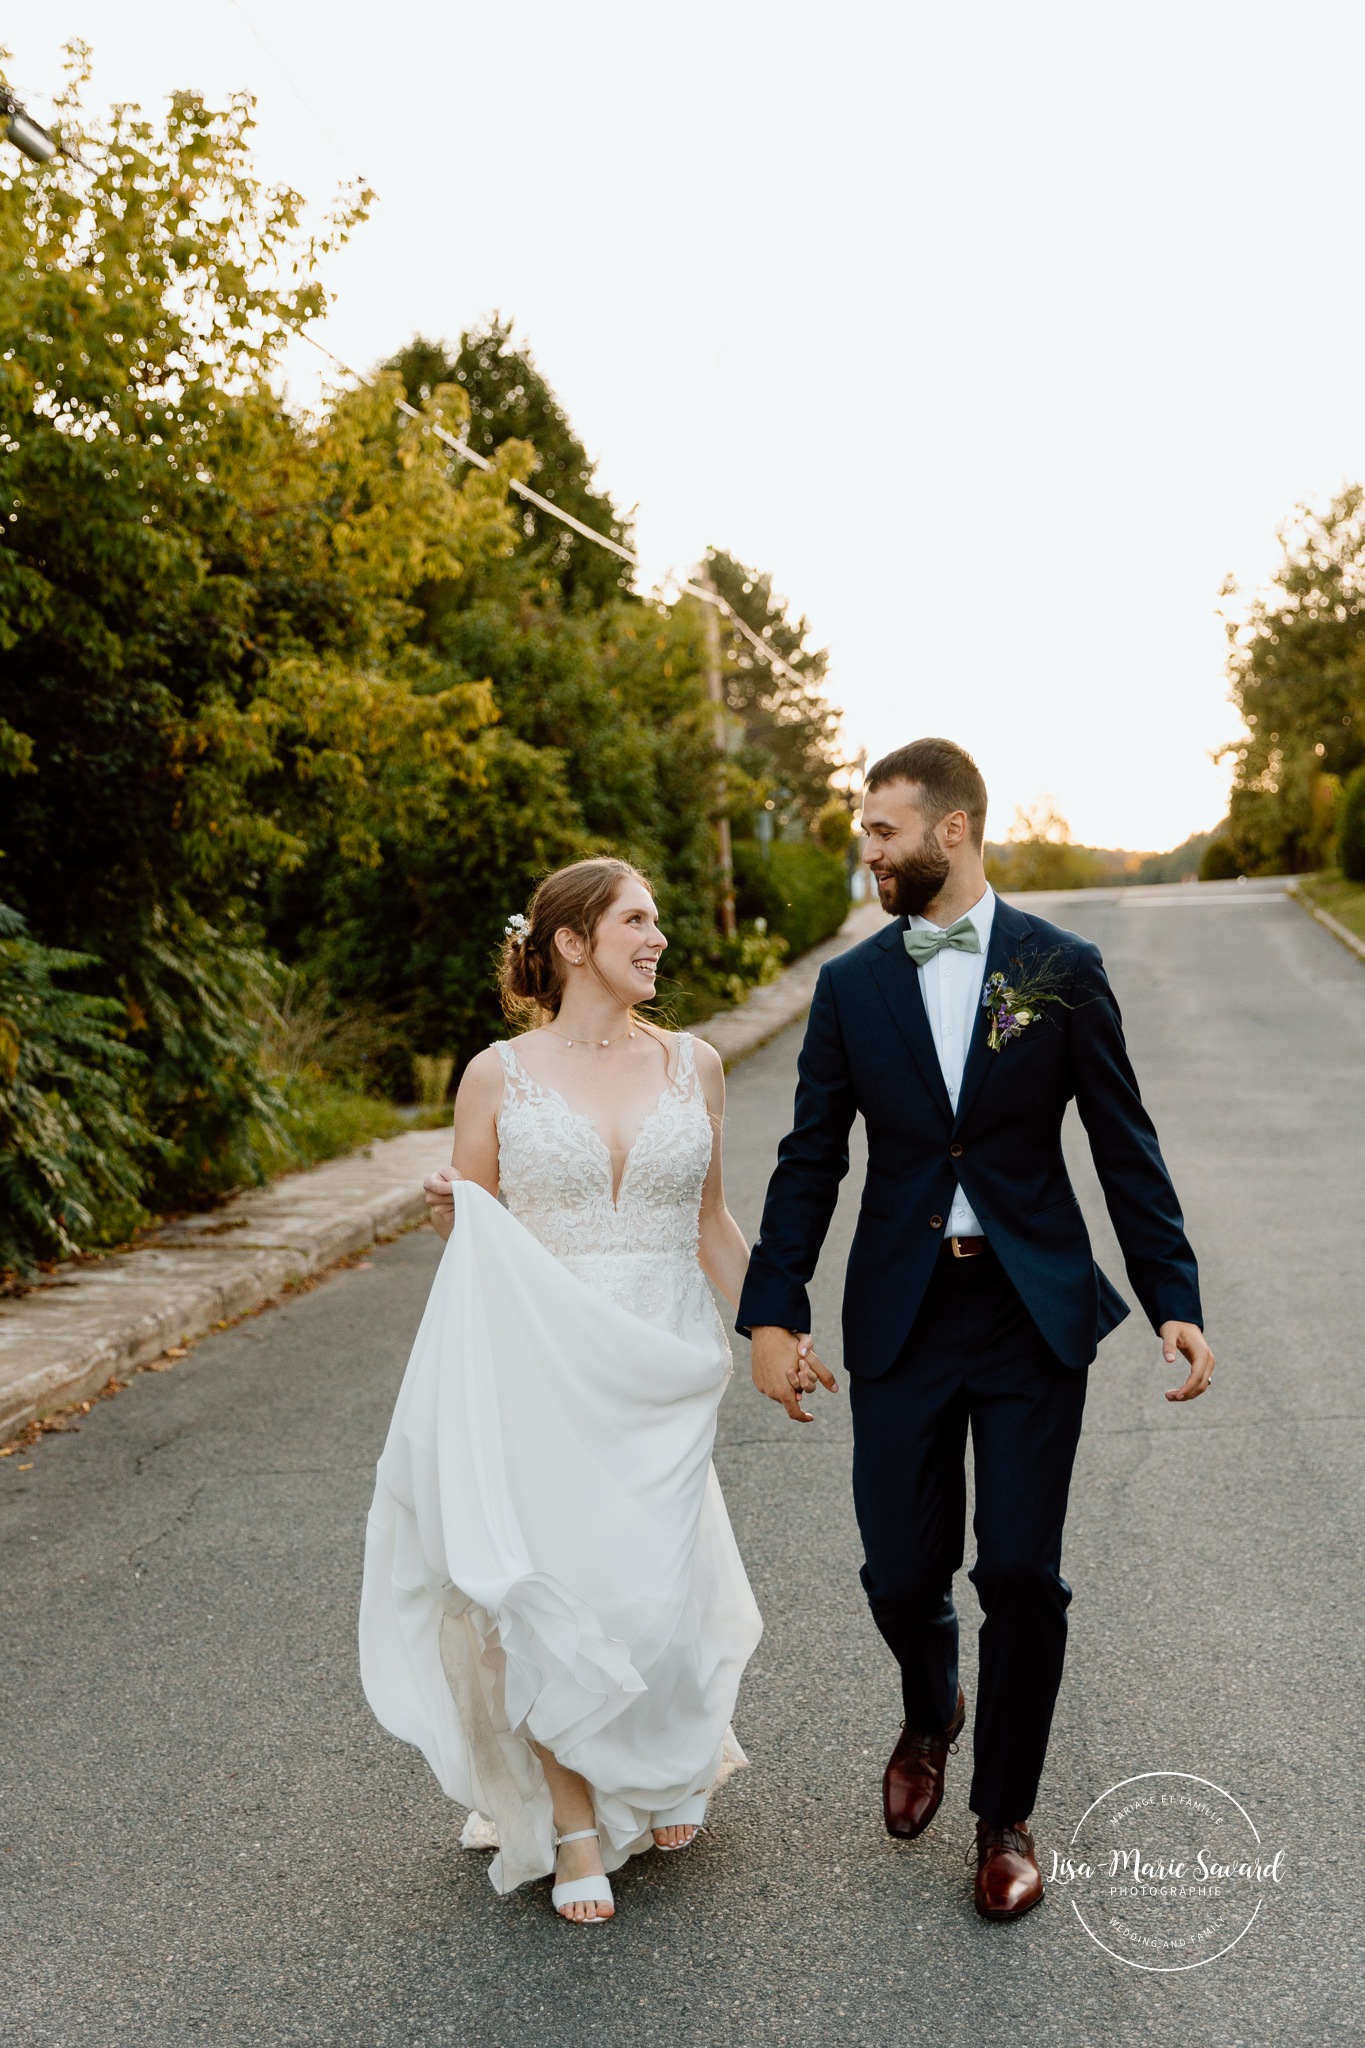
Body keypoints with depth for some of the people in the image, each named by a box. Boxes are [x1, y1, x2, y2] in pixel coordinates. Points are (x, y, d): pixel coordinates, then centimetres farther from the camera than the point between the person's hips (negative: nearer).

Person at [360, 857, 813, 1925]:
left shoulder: (693, 1065, 5)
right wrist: (450, 1215, -15)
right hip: (539, 1372, -2)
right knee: (556, 1598, 0)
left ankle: (673, 1766, 38)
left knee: (658, 1596, 5)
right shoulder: (499, 1074, -2)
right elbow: (468, 1238, 7)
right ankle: (576, 1827, 23)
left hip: (663, 1375, 2)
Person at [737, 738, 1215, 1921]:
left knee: (1022, 1575, 1)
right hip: (901, 1319, 2)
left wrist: (1175, 1300, -6)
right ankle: (930, 1717, 42)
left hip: (1034, 1313, -1)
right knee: (901, 1575, 7)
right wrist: (772, 1312, -4)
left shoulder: (1061, 968, -2)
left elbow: (1126, 1147, 0)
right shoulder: (851, 985, 3)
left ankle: (1005, 1814, 25)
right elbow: (811, 1161, 3)